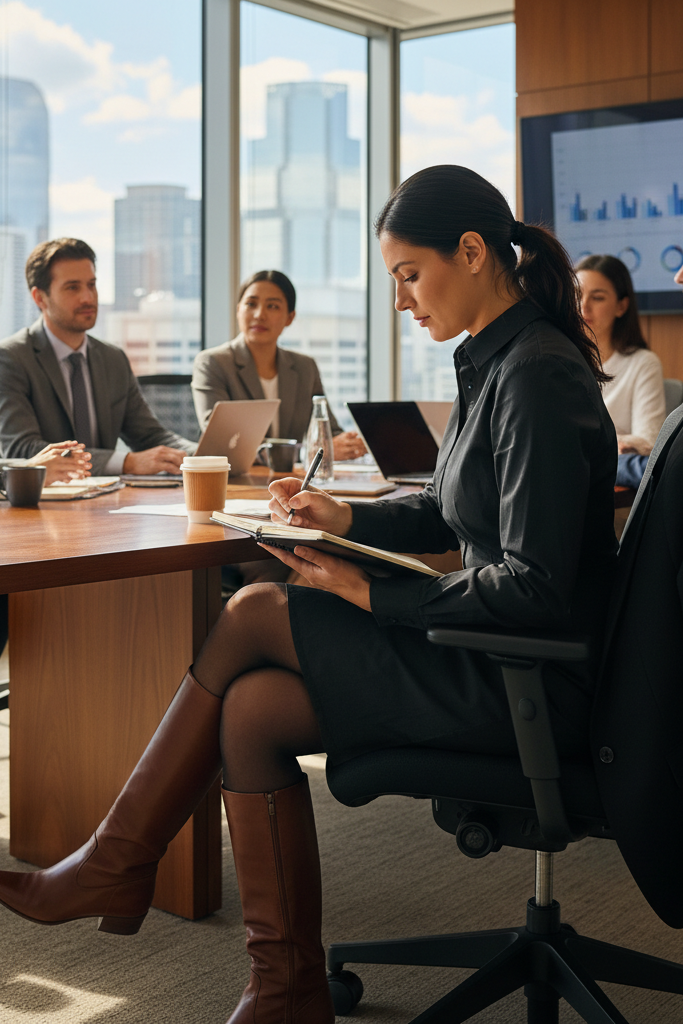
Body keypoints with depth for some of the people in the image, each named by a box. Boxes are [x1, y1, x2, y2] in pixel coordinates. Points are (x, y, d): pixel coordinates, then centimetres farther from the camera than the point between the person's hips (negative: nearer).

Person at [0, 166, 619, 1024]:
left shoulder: (538, 378, -19)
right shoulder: (493, 362, 11)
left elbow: (535, 588, -23)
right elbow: (442, 512, 21)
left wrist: (371, 597, -18)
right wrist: (347, 518, 4)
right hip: (492, 660, 9)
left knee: (255, 614, -11)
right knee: (250, 710, -6)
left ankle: (117, 866, 5)